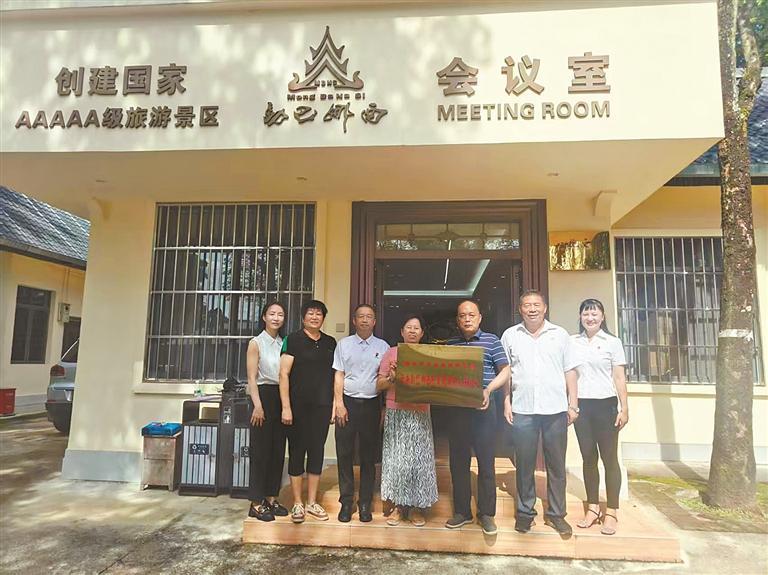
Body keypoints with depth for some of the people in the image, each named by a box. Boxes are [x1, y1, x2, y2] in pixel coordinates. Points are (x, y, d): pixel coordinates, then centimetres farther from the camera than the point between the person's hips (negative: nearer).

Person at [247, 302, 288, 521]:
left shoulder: (284, 344, 10)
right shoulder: (256, 343, -3)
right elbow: (252, 378, -7)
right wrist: (258, 405, -16)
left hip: (281, 397, 5)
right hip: (264, 396, -5)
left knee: (278, 450, 8)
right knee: (261, 450, -1)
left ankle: (271, 497, 20)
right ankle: (256, 503, 9)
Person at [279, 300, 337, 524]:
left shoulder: (330, 343, 10)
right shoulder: (293, 340, -3)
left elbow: (334, 375, 13)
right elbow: (284, 374, -7)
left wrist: (335, 404, 7)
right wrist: (286, 407, -12)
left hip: (322, 406, 4)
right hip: (298, 406, -3)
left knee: (317, 451, 9)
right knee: (297, 451, 5)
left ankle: (312, 502, 22)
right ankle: (297, 503, 18)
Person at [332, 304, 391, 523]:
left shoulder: (383, 347, 7)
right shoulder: (344, 344, 7)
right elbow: (339, 375, 3)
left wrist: (386, 408, 0)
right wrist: (339, 404, -6)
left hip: (371, 404, 0)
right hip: (347, 402, 0)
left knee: (368, 456, 6)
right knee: (344, 454, 4)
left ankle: (365, 503, 17)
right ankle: (346, 502, 16)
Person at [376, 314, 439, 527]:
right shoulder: (391, 353, 6)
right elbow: (379, 386, 4)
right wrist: (391, 379, -14)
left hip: (420, 414, 1)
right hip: (396, 413, -1)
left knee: (419, 459, 2)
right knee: (396, 459, 2)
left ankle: (417, 507, 16)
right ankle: (398, 506, 15)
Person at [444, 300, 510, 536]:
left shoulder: (491, 341, 1)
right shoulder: (450, 344, 10)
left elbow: (505, 371, -2)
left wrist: (488, 390, -16)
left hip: (483, 406, -3)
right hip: (456, 407, 3)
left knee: (486, 461, 3)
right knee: (458, 460, 9)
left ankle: (486, 513, 17)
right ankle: (461, 511, 22)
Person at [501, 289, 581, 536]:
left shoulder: (560, 334, 7)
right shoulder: (510, 336, 6)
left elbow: (570, 371, 8)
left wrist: (573, 404, 3)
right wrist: (506, 402, -1)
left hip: (555, 408, 1)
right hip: (522, 409, 0)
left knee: (556, 465, 9)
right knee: (524, 464, 7)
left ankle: (556, 514, 22)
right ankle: (524, 512, 21)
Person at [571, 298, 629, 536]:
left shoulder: (612, 342, 2)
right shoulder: (572, 342, 7)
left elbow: (619, 378, 2)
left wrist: (624, 408, -3)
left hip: (605, 404, -2)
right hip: (581, 405, 2)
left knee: (609, 458, 3)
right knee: (588, 457, 8)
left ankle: (611, 511, 13)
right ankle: (592, 507, 20)